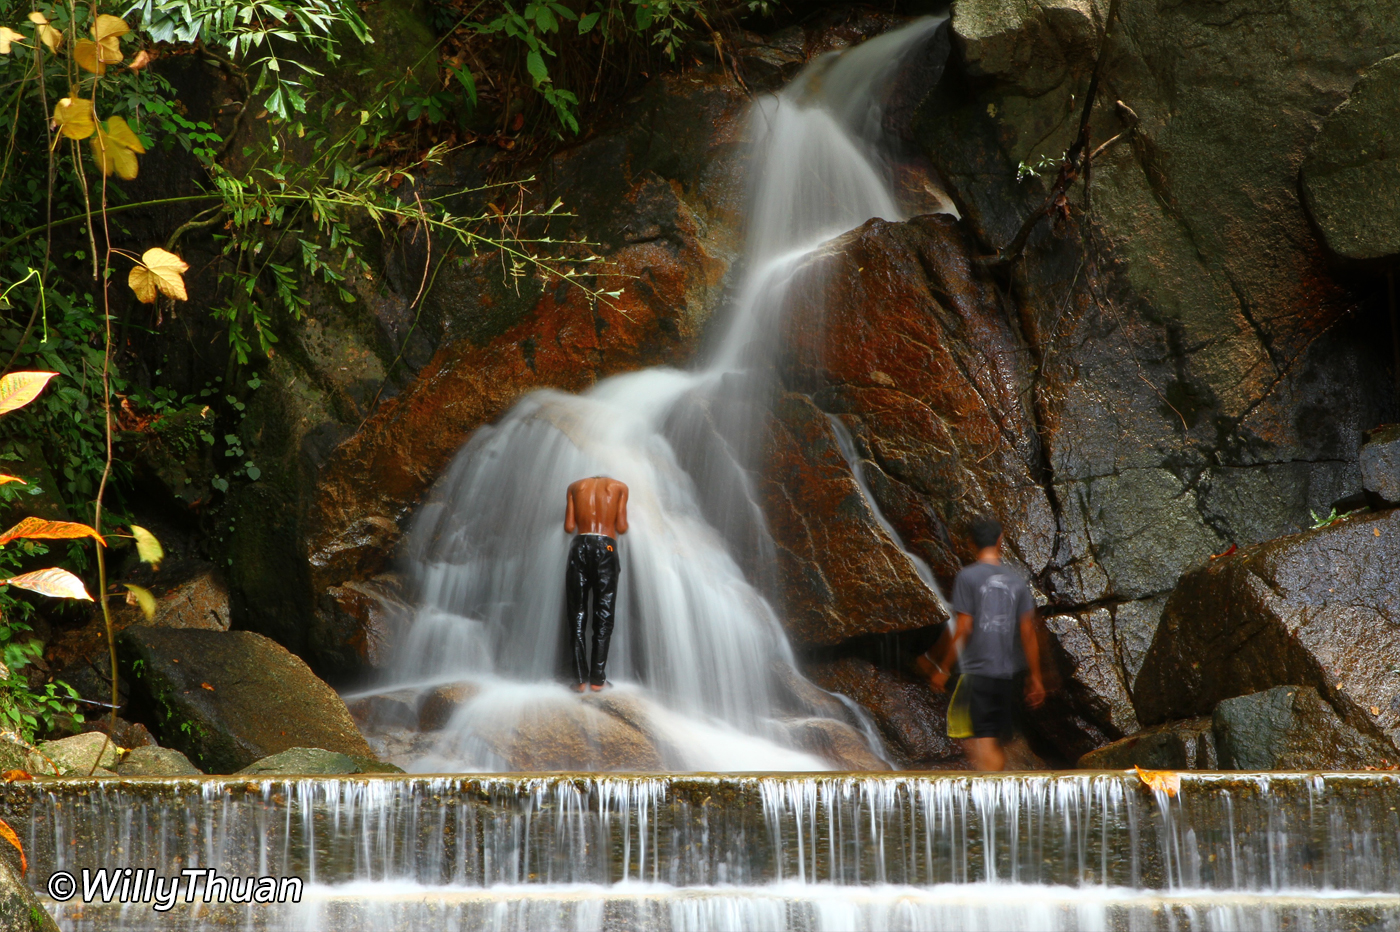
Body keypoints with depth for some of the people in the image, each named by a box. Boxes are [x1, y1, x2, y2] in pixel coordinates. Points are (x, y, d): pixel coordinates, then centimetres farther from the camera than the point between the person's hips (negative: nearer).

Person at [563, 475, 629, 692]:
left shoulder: (576, 486, 16)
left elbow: (569, 527, 8)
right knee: (603, 616, 4)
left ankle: (581, 677, -3)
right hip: (606, 548, -1)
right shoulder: (619, 487, 12)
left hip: (580, 546, 1)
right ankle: (597, 678, 1)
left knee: (577, 615, 5)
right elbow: (622, 528, 5)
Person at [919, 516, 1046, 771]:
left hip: (979, 671, -5)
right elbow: (1028, 632, 5)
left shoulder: (967, 577, -5)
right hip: (1011, 673, 5)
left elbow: (963, 628, -10)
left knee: (982, 742, -6)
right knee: (998, 743, 14)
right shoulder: (1017, 580, 8)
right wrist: (1035, 678, 10)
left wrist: (943, 670, -1)